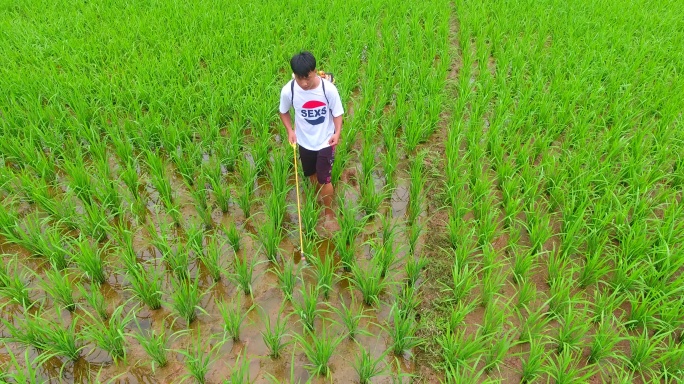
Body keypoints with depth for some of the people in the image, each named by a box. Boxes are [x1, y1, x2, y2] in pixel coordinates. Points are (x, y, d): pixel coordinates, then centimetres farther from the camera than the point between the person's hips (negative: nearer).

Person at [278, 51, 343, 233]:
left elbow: (337, 113, -10)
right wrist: (290, 130, -12)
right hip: (304, 141, 3)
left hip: (325, 141, -3)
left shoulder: (328, 88, -24)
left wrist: (337, 133, -24)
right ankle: (320, 197, 51)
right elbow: (284, 112, 0)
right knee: (312, 175, 21)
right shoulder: (288, 90, -19)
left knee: (324, 179, 1)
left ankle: (328, 213, 25)